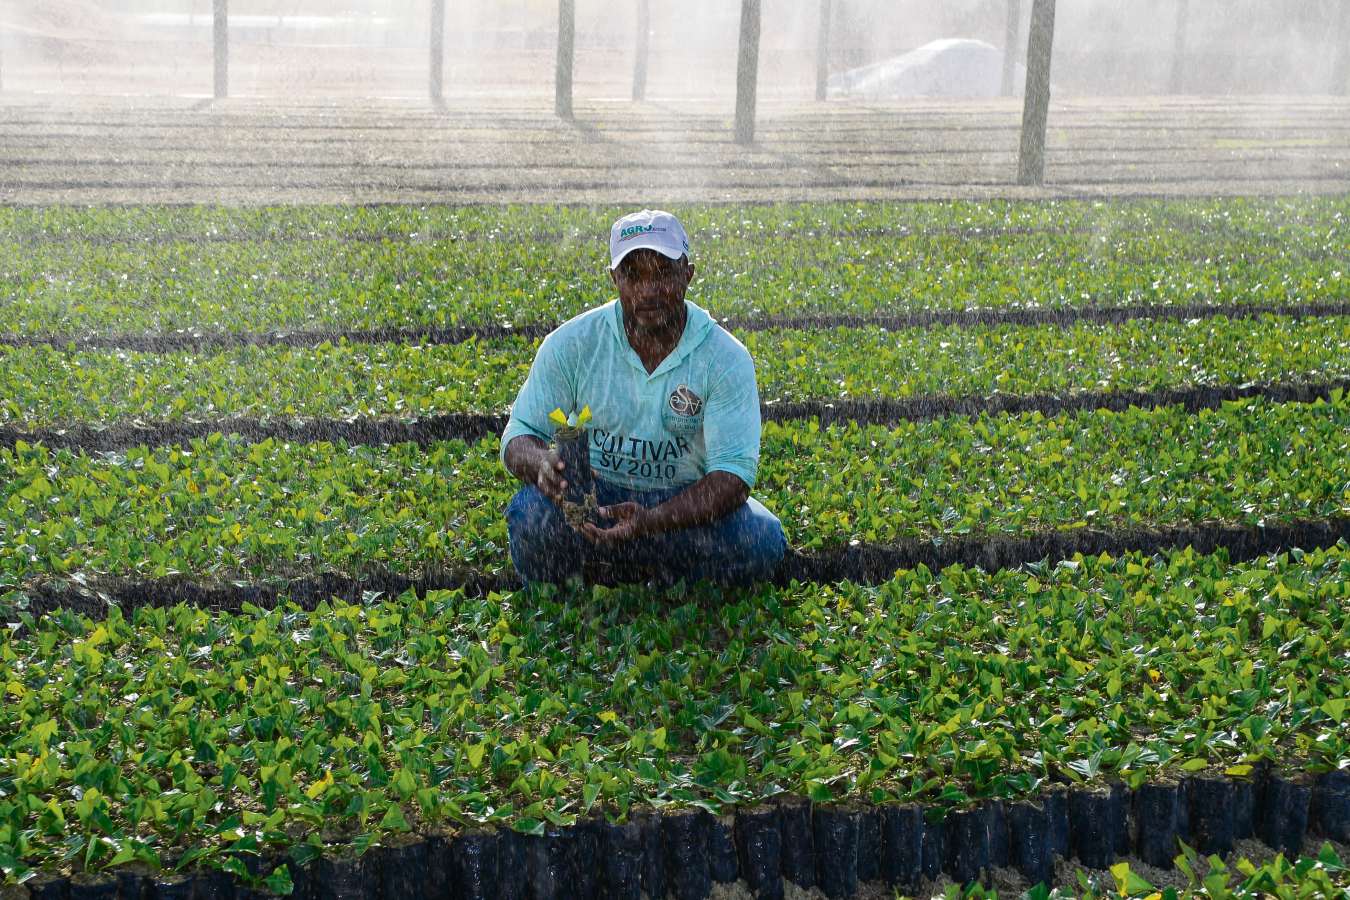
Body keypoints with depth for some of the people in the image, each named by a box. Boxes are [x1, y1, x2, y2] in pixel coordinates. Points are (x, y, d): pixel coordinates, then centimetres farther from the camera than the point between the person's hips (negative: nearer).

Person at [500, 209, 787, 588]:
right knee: (530, 514, -33)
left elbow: (734, 473, -18)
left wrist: (652, 521, -36)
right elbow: (518, 438, -5)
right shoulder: (571, 343, -7)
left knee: (763, 541, -29)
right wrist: (544, 464, -33)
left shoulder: (727, 359, -11)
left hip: (685, 503, 1)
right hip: (590, 498, -1)